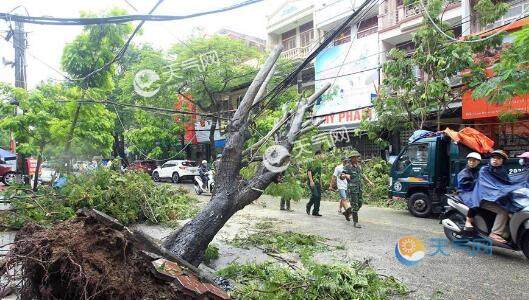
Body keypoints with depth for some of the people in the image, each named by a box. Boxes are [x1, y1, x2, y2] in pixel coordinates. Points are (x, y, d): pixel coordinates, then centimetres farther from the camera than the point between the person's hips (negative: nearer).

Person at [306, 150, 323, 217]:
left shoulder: (319, 164, 19)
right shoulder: (311, 163, -6)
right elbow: (309, 172, -14)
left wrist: (320, 182, 22)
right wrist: (311, 181, -21)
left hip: (318, 182, 8)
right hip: (312, 182, -8)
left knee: (318, 197, 4)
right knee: (315, 195, -15)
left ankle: (316, 211, 9)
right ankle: (308, 206, 9)